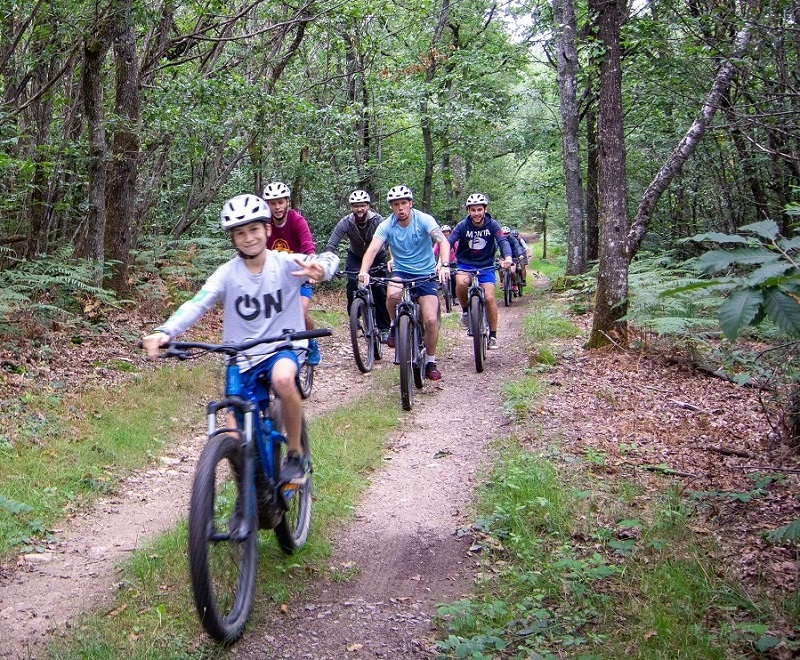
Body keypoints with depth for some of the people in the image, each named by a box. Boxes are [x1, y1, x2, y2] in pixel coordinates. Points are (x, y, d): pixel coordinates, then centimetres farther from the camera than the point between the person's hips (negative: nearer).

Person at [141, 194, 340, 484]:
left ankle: (296, 453, -13)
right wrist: (165, 331, -36)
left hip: (283, 349, -1)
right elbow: (196, 305, -18)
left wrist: (320, 268, -44)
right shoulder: (227, 274, -7)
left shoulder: (286, 264, -7)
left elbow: (329, 258, -19)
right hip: (242, 360, 2)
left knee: (283, 379, -37)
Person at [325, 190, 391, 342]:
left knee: (380, 290, -11)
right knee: (352, 287, -17)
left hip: (377, 257, -1)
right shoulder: (345, 222, -24)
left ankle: (384, 328, -1)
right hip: (355, 256, 1)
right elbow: (331, 245, -27)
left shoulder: (378, 220, -27)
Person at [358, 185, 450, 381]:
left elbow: (442, 241, -27)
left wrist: (444, 265, -46)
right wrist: (364, 271, -42)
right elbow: (372, 249, -22)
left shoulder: (423, 219, -14)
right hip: (401, 272, 1)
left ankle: (431, 361, 11)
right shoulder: (386, 225, -10)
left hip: (426, 273, -1)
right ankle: (395, 326, -4)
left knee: (431, 320, -12)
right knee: (393, 294, -35)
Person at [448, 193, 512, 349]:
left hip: (486, 266, 1)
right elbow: (449, 242, -19)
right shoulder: (462, 226, -11)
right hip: (465, 264, 0)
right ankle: (465, 311, -6)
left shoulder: (492, 225, -10)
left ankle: (493, 335, 3)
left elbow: (503, 241, -21)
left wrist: (507, 258, -42)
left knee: (489, 298, -13)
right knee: (462, 282, -33)